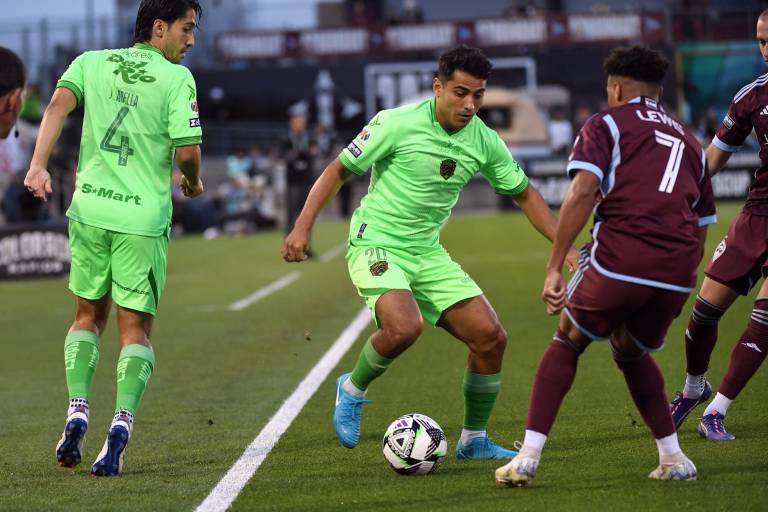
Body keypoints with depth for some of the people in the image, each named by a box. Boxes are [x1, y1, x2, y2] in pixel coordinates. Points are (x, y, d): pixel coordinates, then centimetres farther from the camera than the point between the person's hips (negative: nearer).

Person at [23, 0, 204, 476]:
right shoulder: (177, 79, -4)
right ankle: (121, 426, -11)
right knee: (136, 326, 5)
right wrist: (193, 183, 12)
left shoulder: (92, 62, 9)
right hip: (143, 218, -3)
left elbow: (58, 105, -8)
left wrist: (39, 165, -15)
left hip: (89, 209, 4)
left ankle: (77, 414, 7)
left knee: (89, 314, 20)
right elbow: (187, 152, -9)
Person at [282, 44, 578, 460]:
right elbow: (340, 169, -6)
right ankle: (352, 391, -2)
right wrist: (303, 226, -13)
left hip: (428, 254, 6)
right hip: (376, 245, -6)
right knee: (405, 327, -32)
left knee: (491, 338, -3)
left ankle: (474, 440, 15)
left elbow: (524, 194, 12)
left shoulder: (484, 142, 0)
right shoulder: (397, 124, -16)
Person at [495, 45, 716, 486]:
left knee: (568, 343, 17)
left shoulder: (607, 124, 11)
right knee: (631, 351, 29)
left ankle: (528, 457, 6)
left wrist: (554, 268, -7)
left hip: (620, 259, -4)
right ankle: (674, 459, 20)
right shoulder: (688, 140, 28)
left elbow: (582, 193, -5)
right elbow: (702, 226, 27)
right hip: (677, 274, 4)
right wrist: (676, 290, 33)